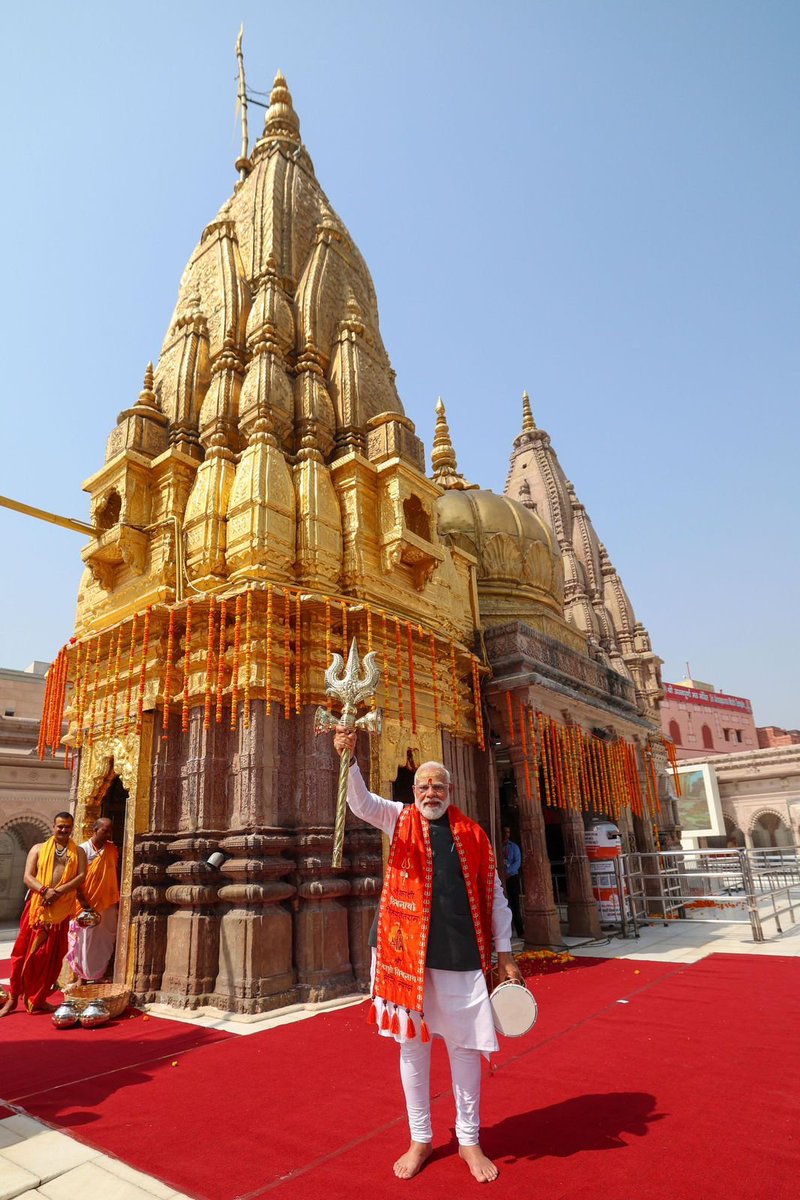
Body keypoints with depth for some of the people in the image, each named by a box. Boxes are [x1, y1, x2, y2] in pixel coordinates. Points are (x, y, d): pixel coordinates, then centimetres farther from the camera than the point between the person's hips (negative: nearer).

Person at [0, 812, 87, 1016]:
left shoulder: (78, 852, 10)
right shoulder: (38, 849, 9)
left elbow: (81, 876, -1)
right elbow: (28, 877, 0)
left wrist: (59, 891, -16)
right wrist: (45, 890, -18)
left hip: (62, 909, 1)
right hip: (37, 906, 0)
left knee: (51, 954, 4)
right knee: (24, 950, 1)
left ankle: (38, 999, 17)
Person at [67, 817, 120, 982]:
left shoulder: (113, 850, 3)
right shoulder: (83, 849, -9)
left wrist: (117, 899, 6)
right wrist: (83, 902, -14)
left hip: (108, 904, 3)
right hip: (87, 905, -3)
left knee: (105, 942, 9)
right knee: (85, 942, 5)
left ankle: (100, 976, 22)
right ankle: (83, 976, 18)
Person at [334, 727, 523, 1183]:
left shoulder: (474, 835, 4)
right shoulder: (401, 820, 2)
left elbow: (495, 898, 8)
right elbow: (361, 802, -15)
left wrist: (505, 953, 7)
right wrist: (348, 757, -33)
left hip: (462, 957, 0)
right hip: (407, 952, 0)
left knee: (465, 1047, 10)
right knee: (412, 1045, 12)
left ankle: (469, 1140, 32)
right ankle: (420, 1140, 32)